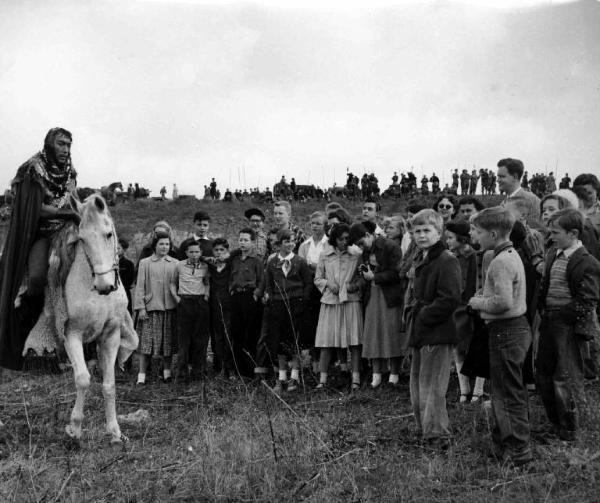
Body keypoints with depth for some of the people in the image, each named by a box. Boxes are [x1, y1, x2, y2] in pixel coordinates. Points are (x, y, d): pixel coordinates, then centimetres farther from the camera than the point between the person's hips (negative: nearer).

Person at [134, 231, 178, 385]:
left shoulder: (175, 264, 8)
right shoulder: (145, 263, 3)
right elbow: (140, 286, 2)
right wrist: (140, 307, -5)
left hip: (170, 307, 2)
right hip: (151, 307, -2)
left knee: (168, 341, 7)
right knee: (147, 341, -4)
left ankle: (167, 372, 19)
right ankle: (141, 375, 1)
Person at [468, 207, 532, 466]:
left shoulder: (501, 262, -20)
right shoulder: (511, 255, 13)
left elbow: (504, 302, -29)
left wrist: (479, 303, -13)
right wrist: (484, 298, 8)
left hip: (506, 332, -10)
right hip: (516, 328, 10)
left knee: (509, 393, -2)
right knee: (503, 390, 18)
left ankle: (518, 451, 6)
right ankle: (504, 442, 29)